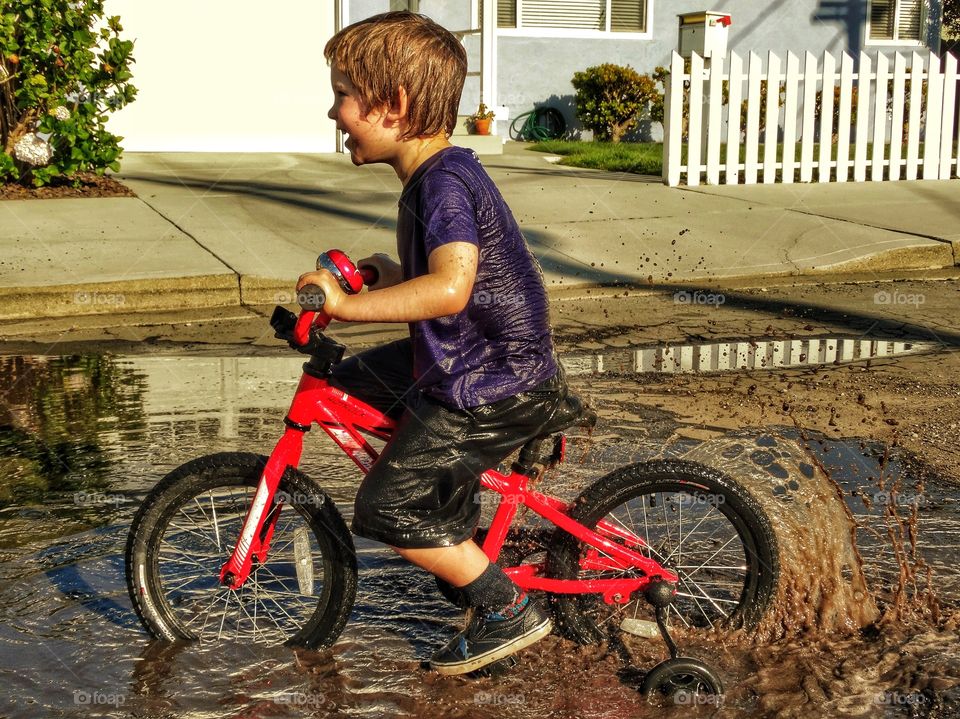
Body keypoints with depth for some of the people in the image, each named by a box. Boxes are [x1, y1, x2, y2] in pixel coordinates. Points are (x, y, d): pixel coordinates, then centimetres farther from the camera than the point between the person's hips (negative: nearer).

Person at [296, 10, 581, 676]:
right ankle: (460, 537, 28)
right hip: (470, 361, 10)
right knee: (355, 384, 20)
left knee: (387, 508, -5)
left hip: (496, 387, -10)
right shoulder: (441, 171, 8)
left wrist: (347, 304, -36)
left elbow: (451, 288, -40)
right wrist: (392, 276, 12)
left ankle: (510, 611, 10)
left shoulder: (444, 181, -23)